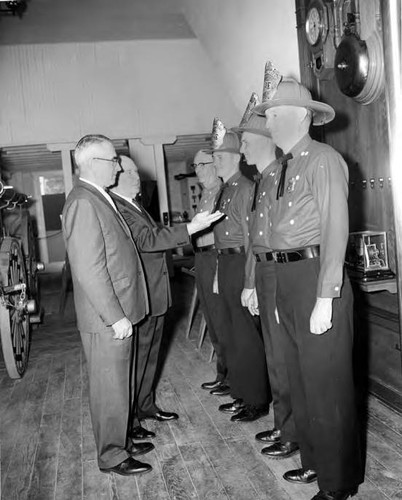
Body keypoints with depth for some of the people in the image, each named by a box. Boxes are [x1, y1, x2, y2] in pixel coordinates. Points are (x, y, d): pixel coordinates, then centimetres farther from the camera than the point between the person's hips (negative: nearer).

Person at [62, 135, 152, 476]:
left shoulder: (99, 199, 12)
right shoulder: (84, 203, -20)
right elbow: (89, 270, -24)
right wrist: (116, 317, -21)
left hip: (118, 313, 10)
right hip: (106, 319, -10)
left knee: (120, 384, 20)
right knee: (110, 388, 5)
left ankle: (121, 441, 36)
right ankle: (112, 456, 22)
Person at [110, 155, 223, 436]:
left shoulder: (134, 205, 14)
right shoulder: (115, 208, -20)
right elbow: (146, 240, -28)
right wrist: (191, 228, -30)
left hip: (155, 295, 10)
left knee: (150, 354, 21)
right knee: (135, 359, 1)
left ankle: (146, 405, 37)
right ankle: (128, 421, 16)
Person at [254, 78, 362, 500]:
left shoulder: (323, 160, -8)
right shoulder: (282, 169, 16)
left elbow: (335, 228, -16)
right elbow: (278, 231, 11)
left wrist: (325, 297, -20)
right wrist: (282, 291, 9)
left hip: (316, 274, -8)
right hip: (286, 276, 9)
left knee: (326, 382, 2)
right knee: (300, 379, 18)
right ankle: (314, 462, 36)